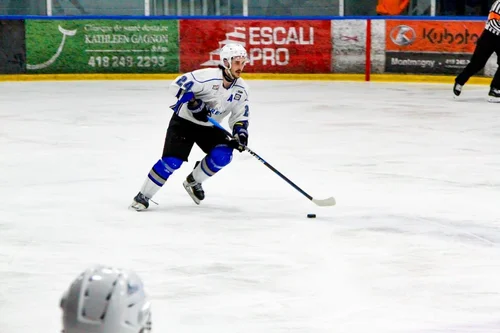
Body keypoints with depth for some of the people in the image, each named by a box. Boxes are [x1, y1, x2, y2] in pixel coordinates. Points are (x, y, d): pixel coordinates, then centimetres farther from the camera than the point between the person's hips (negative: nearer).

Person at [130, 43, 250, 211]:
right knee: (172, 161, -19)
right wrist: (194, 103, -31)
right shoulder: (208, 76, -25)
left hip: (209, 127, 6)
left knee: (223, 154, -17)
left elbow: (240, 116, 3)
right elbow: (177, 85, -24)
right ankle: (143, 196, -5)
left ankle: (193, 181, 9)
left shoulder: (241, 89, -4)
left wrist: (241, 134, -14)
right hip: (184, 121, -6)